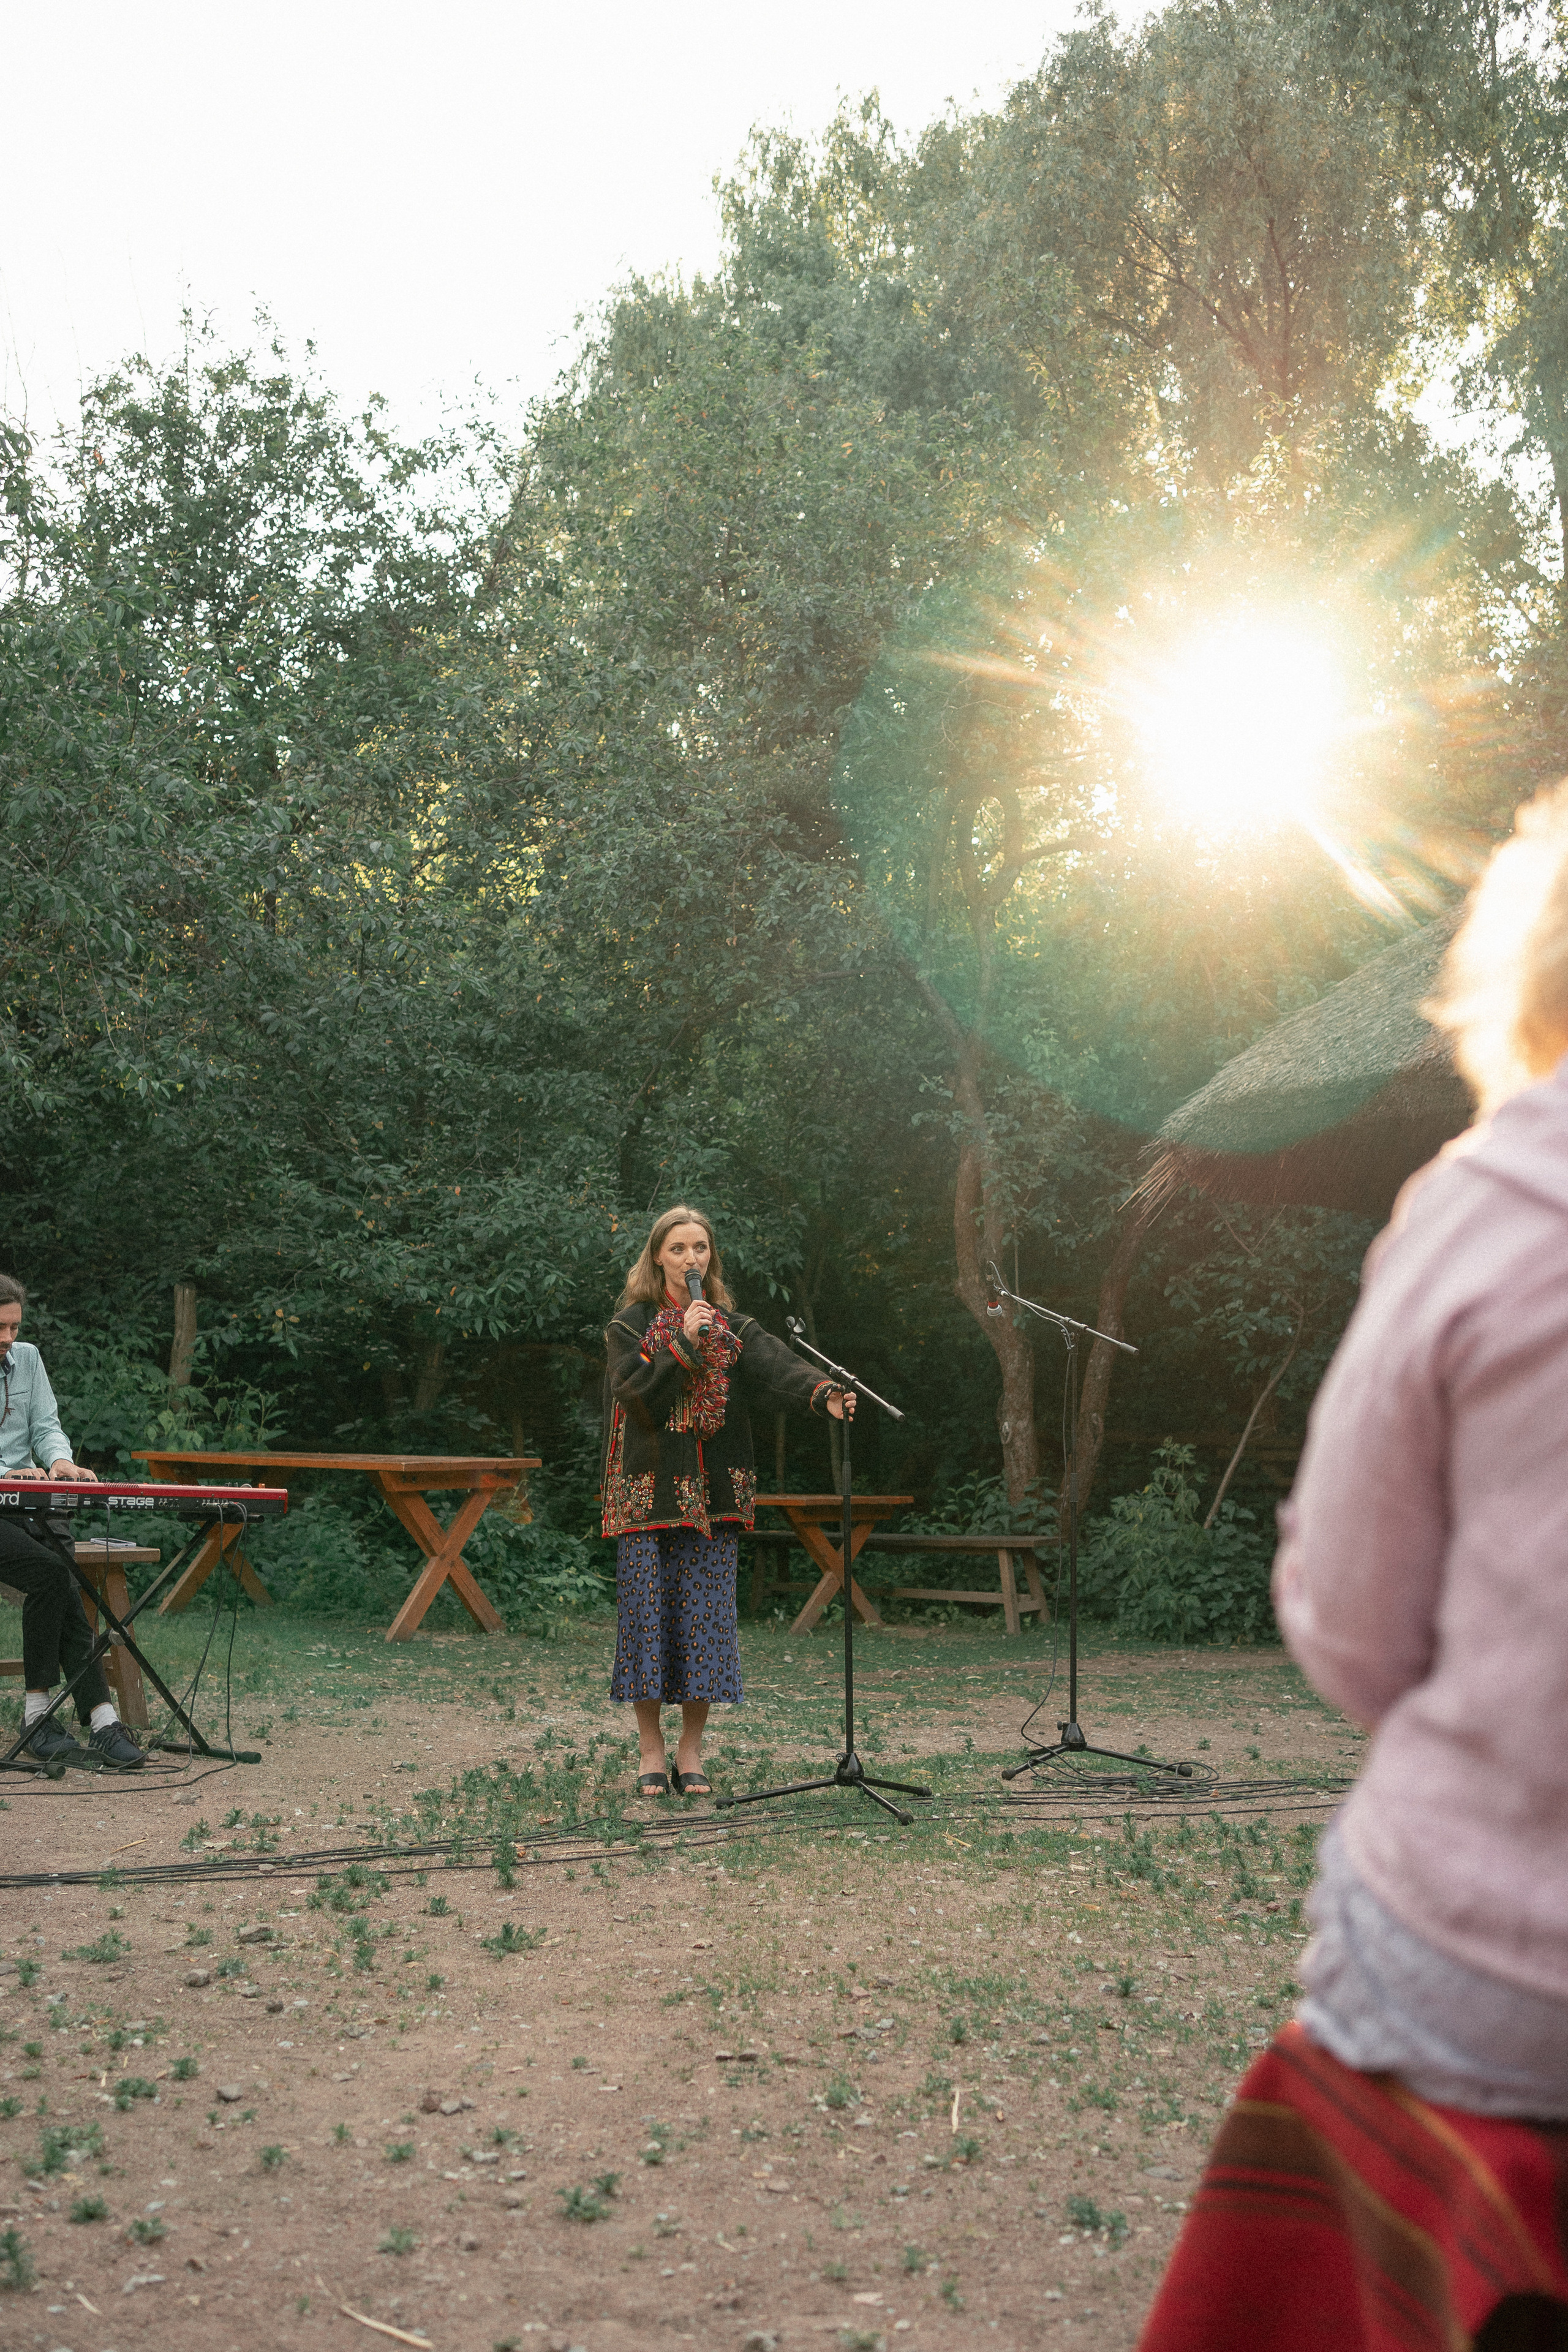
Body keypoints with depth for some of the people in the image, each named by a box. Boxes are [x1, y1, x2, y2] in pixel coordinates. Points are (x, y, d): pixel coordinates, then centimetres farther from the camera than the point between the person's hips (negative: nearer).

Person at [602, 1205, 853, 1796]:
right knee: (649, 1612, -2)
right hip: (649, 1493, -2)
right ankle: (652, 1753, 9)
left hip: (713, 1495, 2)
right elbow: (631, 1391, -12)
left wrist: (822, 1392, -29)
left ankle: (690, 1753, 10)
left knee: (707, 1615, 1)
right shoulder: (631, 1323, 4)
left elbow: (776, 1365, -10)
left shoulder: (733, 1327, 10)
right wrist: (682, 1341, -18)